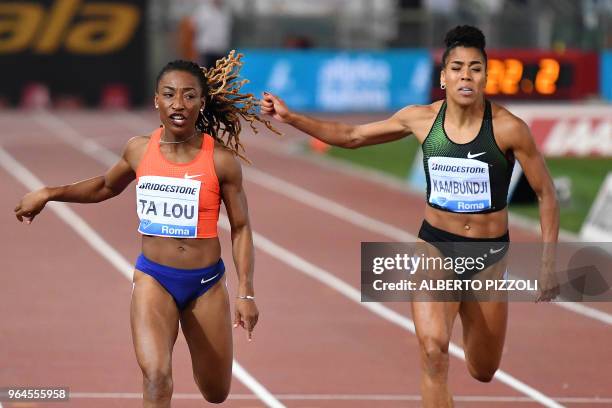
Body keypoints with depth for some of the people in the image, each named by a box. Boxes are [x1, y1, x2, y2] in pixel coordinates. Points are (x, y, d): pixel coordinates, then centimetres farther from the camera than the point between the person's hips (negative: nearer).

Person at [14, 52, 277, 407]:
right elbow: (107, 186, 19)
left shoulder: (221, 160, -11)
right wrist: (48, 194, 14)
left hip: (207, 283, 0)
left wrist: (246, 293, -11)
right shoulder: (140, 150, -3)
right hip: (154, 278, 0)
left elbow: (240, 228, -4)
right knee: (156, 377, -24)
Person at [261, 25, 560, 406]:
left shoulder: (508, 128, -16)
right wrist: (291, 117, 0)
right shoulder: (421, 119, -7)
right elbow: (351, 136, 7)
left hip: (489, 255, -1)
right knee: (433, 350, -25)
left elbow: (546, 194, -7)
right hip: (434, 247, 1)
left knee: (483, 373, 15)